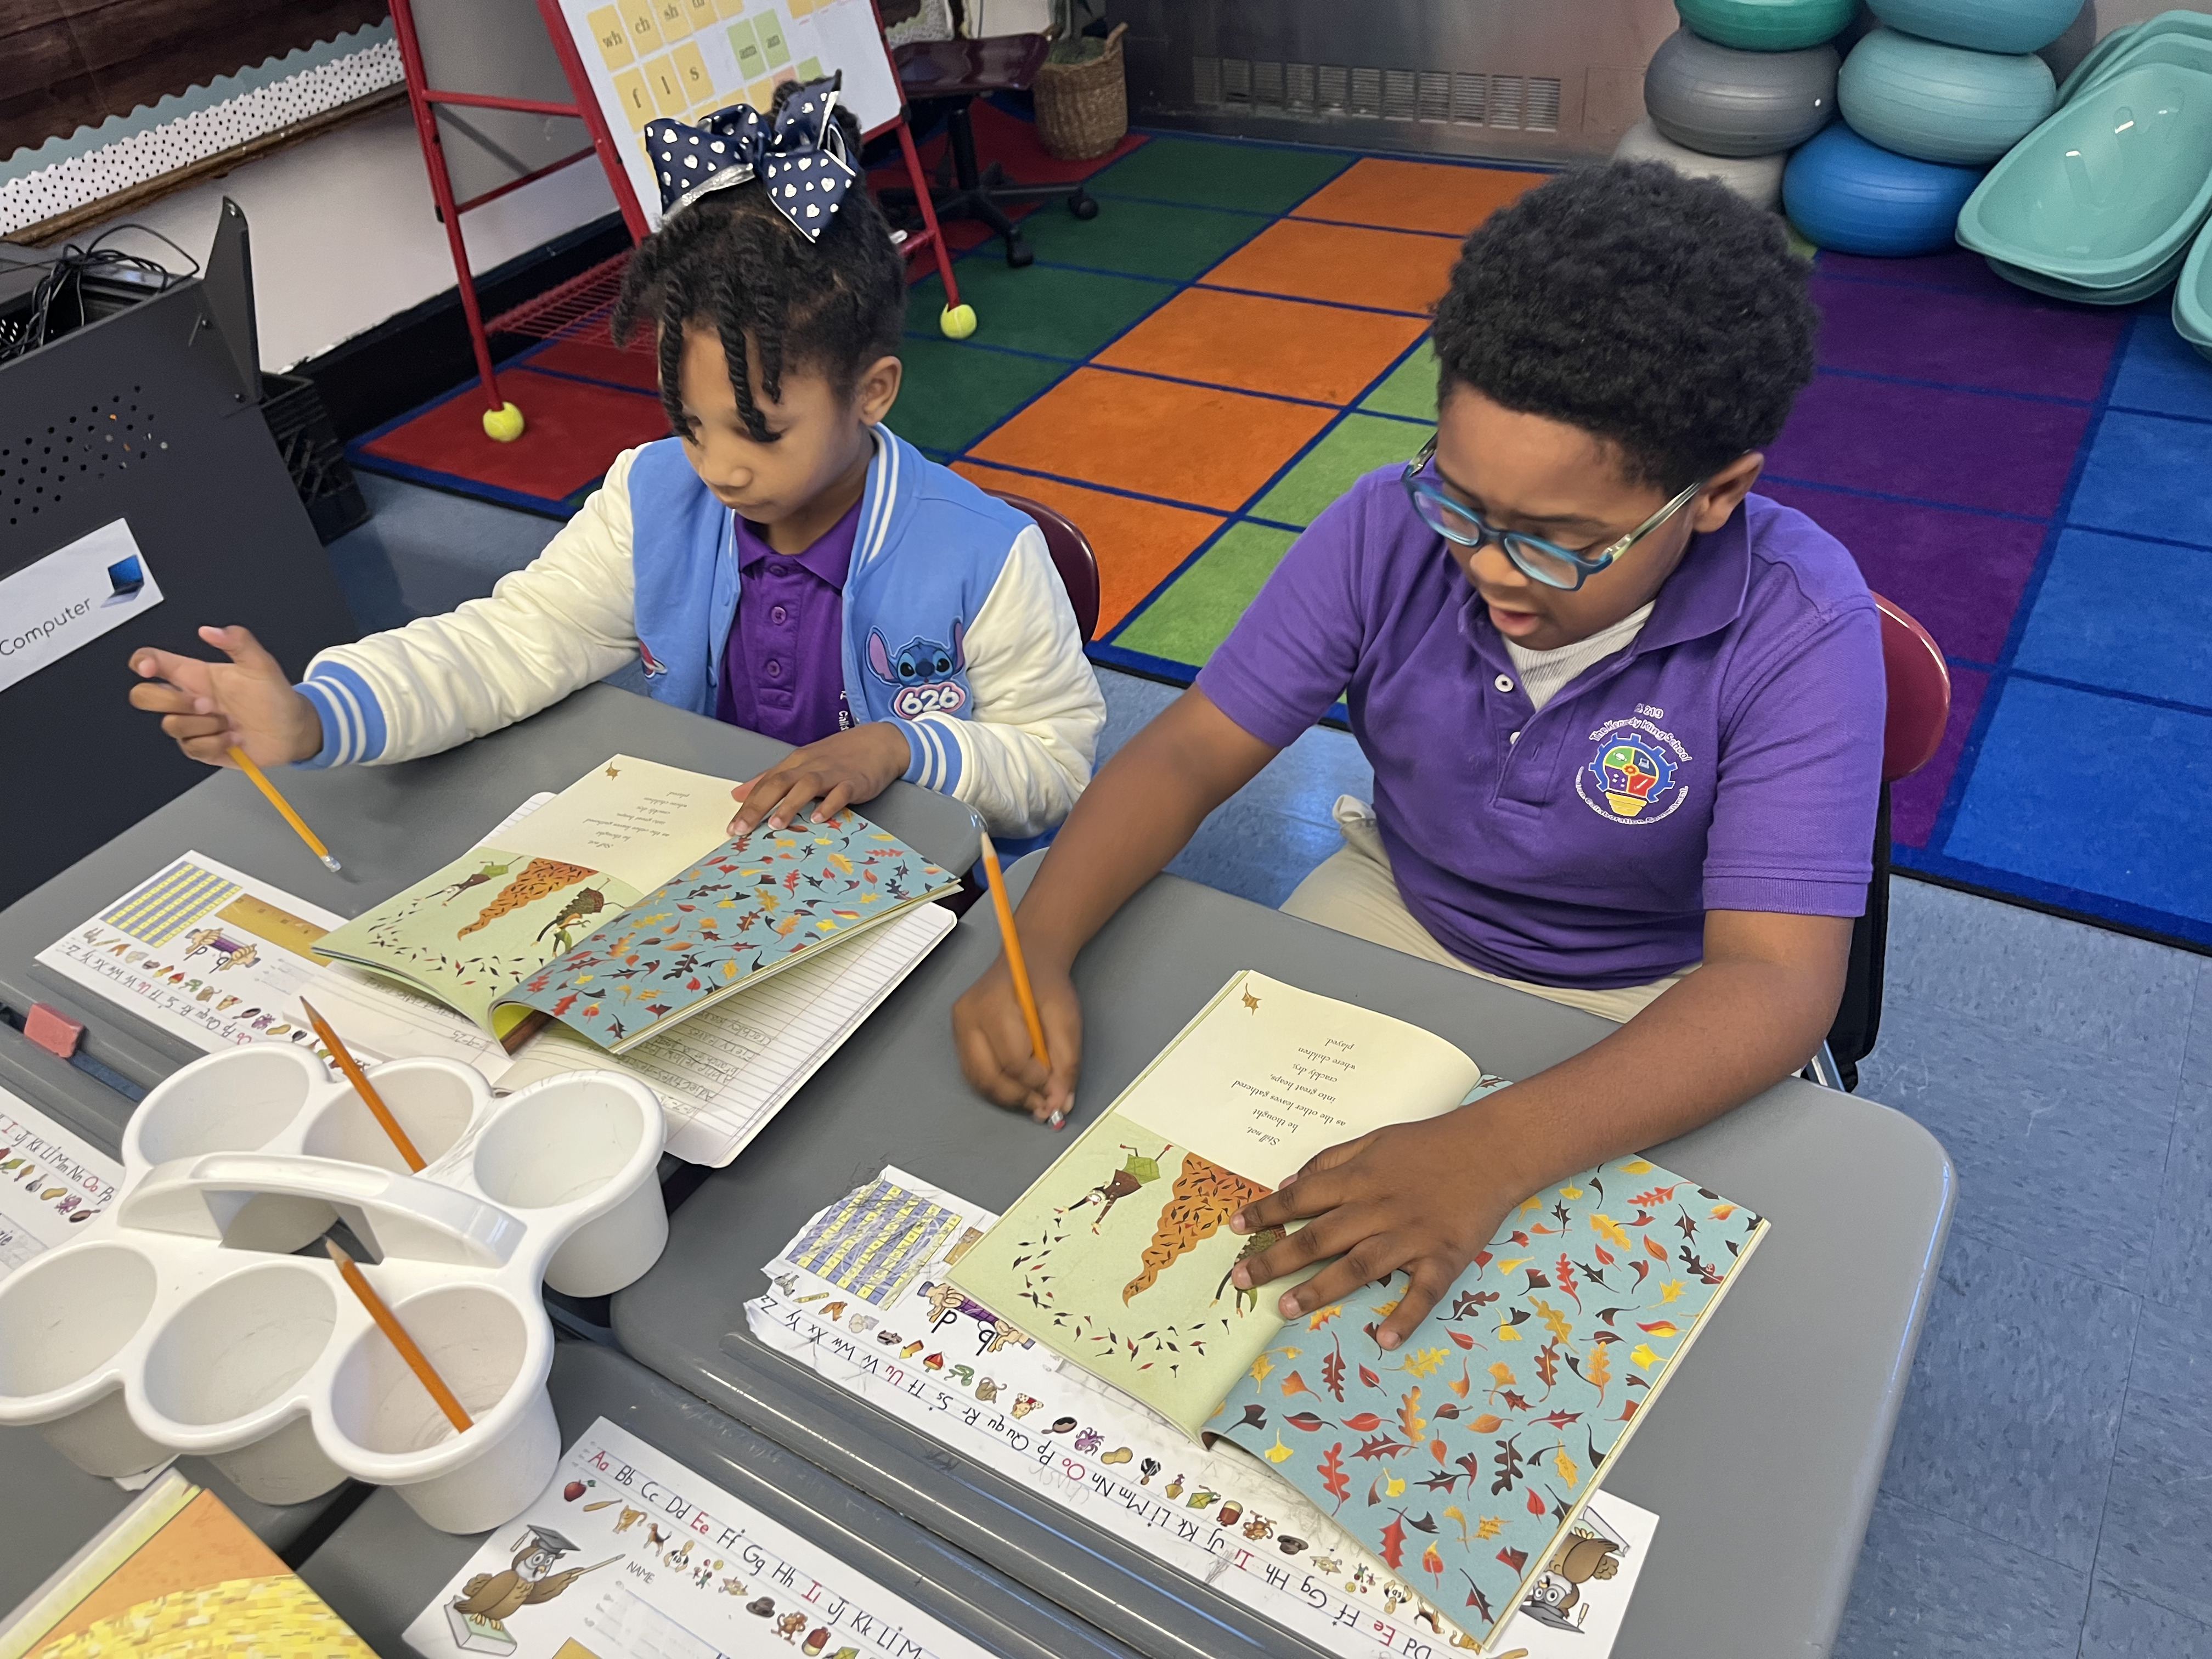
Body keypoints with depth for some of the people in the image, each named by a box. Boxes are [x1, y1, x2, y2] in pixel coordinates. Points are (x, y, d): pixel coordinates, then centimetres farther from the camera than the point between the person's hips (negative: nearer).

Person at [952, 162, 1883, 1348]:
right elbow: (1186, 754, -15)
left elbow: (1774, 980, -35)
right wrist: (1035, 953, -33)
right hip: (1397, 910, 3)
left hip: (1658, 1014, -2)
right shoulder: (1389, 534, -20)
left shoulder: (1799, 627, -28)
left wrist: (1497, 1150, -51)